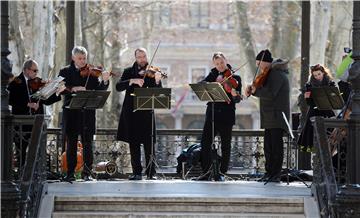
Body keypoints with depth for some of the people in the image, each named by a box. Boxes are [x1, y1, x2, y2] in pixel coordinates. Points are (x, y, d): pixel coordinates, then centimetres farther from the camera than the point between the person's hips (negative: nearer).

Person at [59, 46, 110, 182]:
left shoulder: (91, 73, 8)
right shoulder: (65, 72, 6)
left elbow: (99, 90, 0)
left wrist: (104, 81, -19)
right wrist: (72, 89, -21)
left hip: (88, 113, 0)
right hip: (71, 112, 0)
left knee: (87, 144, 0)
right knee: (71, 144, 4)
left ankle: (87, 173, 5)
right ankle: (70, 173, 8)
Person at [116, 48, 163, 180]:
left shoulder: (151, 72, 5)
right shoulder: (129, 72, 12)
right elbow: (118, 87, -2)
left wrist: (157, 81, -25)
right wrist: (132, 81, -16)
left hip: (146, 111, -2)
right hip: (131, 112, 2)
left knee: (149, 143, -6)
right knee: (133, 144, 5)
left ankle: (151, 173, -4)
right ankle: (136, 172, 10)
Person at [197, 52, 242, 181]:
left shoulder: (235, 78, 1)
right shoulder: (213, 74, 12)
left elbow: (237, 99, -6)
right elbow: (201, 84, -2)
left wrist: (235, 95, -29)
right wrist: (214, 82, -18)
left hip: (226, 116, -3)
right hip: (212, 114, 3)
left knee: (225, 146, 2)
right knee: (205, 142, -3)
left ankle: (221, 173, 10)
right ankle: (206, 173, 2)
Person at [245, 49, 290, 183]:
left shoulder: (277, 74, -15)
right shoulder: (270, 74, 18)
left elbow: (270, 94, -25)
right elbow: (263, 91, 22)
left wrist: (254, 91, -11)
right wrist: (252, 89, 3)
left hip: (277, 116, -10)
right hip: (270, 117, 10)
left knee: (276, 145, -8)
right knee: (268, 146, 12)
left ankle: (276, 175, -7)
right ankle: (269, 173, 17)